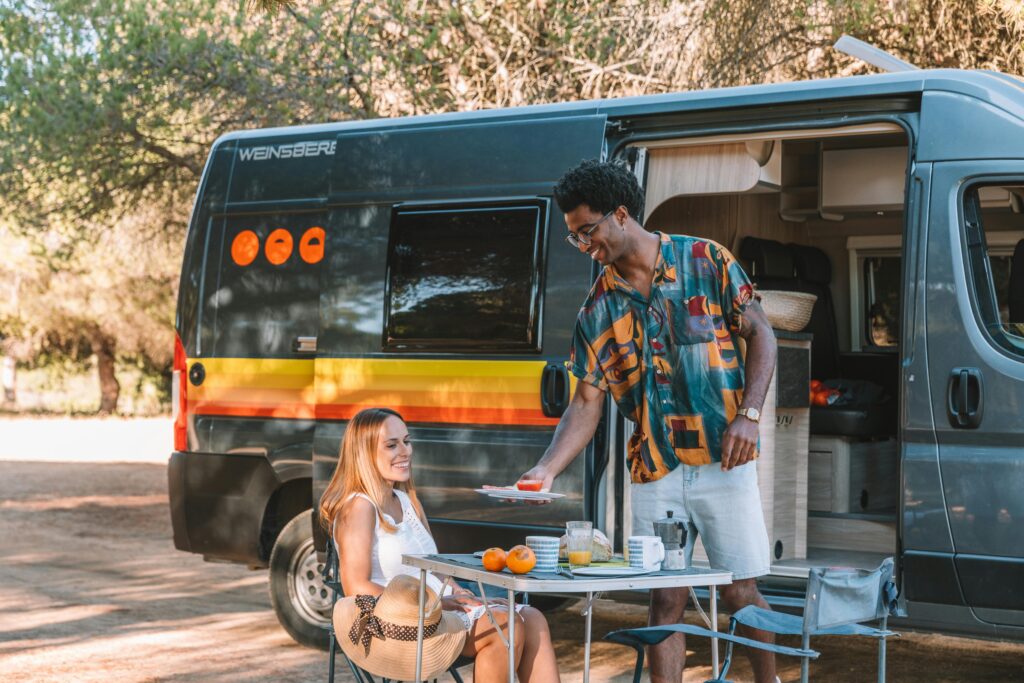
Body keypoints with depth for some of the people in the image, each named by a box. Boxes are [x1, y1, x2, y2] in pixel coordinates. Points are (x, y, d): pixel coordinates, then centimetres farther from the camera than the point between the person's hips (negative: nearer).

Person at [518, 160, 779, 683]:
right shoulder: (598, 308, 5)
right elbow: (586, 404, 4)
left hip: (723, 461, -2)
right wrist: (547, 470, -9)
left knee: (741, 592, 4)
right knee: (666, 600, 4)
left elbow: (760, 334, 0)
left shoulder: (706, 261, -1)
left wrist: (748, 415, -12)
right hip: (653, 472, 2)